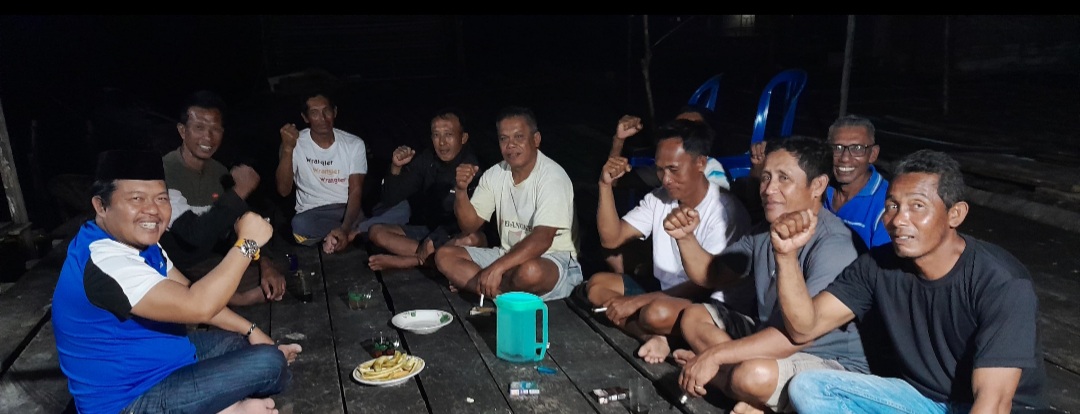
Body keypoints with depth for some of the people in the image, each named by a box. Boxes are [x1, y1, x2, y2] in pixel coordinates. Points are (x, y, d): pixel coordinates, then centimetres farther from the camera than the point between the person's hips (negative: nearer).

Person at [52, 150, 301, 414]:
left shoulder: (139, 241, 2)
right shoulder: (102, 262, -29)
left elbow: (191, 294, 10)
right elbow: (197, 306, -35)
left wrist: (251, 331, 3)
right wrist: (247, 243, -26)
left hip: (152, 361, 10)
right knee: (271, 363, -15)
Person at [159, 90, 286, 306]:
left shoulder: (219, 171, 3)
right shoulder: (163, 173, -23)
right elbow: (194, 235, -31)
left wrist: (265, 264, -11)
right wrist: (239, 192, -28)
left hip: (215, 258, 7)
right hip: (180, 271, -7)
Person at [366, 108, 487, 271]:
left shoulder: (472, 166, -14)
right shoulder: (425, 160, -2)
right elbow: (390, 199, 0)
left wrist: (433, 241, -21)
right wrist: (396, 168, -18)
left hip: (456, 235, -4)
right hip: (424, 231, 4)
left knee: (474, 239, -37)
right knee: (377, 231, -14)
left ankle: (406, 261, -28)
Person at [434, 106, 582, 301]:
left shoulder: (552, 176, -18)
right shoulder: (495, 175, 3)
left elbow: (542, 239, -30)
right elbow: (469, 226, 5)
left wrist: (497, 267, -40)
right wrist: (461, 190, -14)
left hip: (554, 261, -7)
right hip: (509, 256, 7)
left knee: (529, 271, -41)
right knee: (444, 256, -6)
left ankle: (471, 282, -10)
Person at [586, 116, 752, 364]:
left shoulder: (725, 211, -21)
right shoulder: (659, 199, 1)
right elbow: (611, 239, -2)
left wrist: (638, 301, -26)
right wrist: (606, 185, -16)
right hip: (663, 290, 8)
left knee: (657, 313, -37)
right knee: (597, 285, -6)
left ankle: (659, 338, -4)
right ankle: (657, 338, -19)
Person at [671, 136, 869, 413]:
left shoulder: (832, 245, -25)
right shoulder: (764, 232, 3)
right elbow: (713, 275, 13)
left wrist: (715, 355, -32)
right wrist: (685, 236, -7)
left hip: (831, 365, -9)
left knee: (754, 375, -37)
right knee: (693, 317, 5)